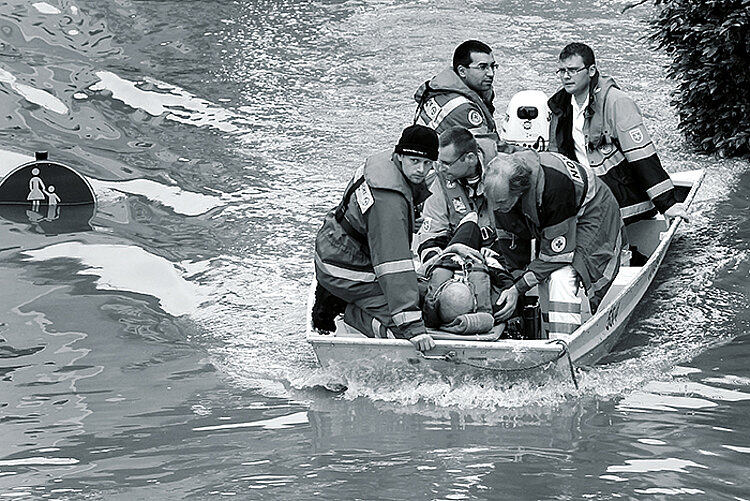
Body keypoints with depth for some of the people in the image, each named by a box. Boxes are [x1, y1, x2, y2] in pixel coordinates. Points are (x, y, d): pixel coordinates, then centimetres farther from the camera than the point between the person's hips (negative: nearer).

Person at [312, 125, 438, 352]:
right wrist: (412, 326, -36)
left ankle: (331, 298, 18)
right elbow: (394, 262, -35)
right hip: (345, 269, -10)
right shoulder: (389, 200, -31)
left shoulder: (384, 161, -3)